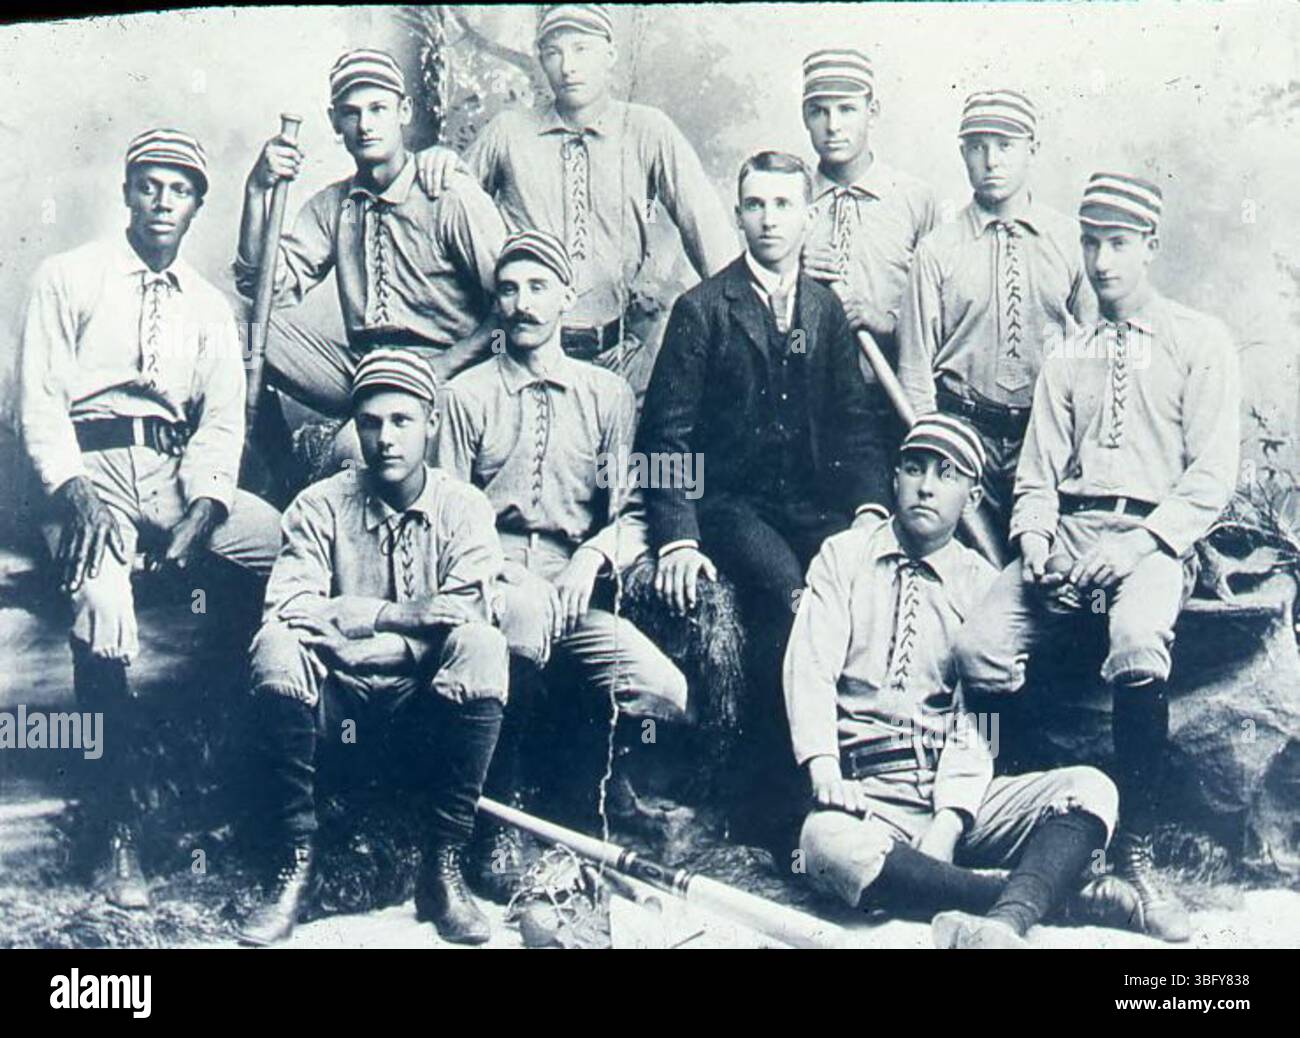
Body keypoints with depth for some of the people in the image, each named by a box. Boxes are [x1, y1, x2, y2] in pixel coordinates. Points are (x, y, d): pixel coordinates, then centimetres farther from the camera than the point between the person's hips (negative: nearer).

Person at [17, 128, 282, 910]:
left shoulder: (209, 307, 18)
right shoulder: (69, 278, 9)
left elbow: (223, 420, 7)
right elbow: (40, 396, 0)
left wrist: (202, 508, -12)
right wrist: (73, 487, -17)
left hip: (176, 473, 4)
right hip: (88, 467, -3)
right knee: (104, 608, -30)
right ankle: (119, 830, -21)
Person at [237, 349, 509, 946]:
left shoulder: (464, 509, 1)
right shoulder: (320, 506, 2)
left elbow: (469, 615, -14)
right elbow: (287, 606, -14)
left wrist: (344, 619, -18)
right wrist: (395, 615, -22)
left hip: (426, 698, 0)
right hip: (336, 695, 1)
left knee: (481, 648, -30)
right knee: (277, 644, -29)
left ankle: (443, 867, -20)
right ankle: (294, 863, -19)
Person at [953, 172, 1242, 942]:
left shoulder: (1201, 343, 9)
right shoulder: (1067, 363, 22)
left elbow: (1212, 474, 0)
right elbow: (1039, 473, 15)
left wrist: (1146, 544, -14)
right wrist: (1035, 542, -5)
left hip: (1154, 539, -4)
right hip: (1068, 534, 4)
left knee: (1138, 646, -36)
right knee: (981, 649, -24)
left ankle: (1137, 850, -20)